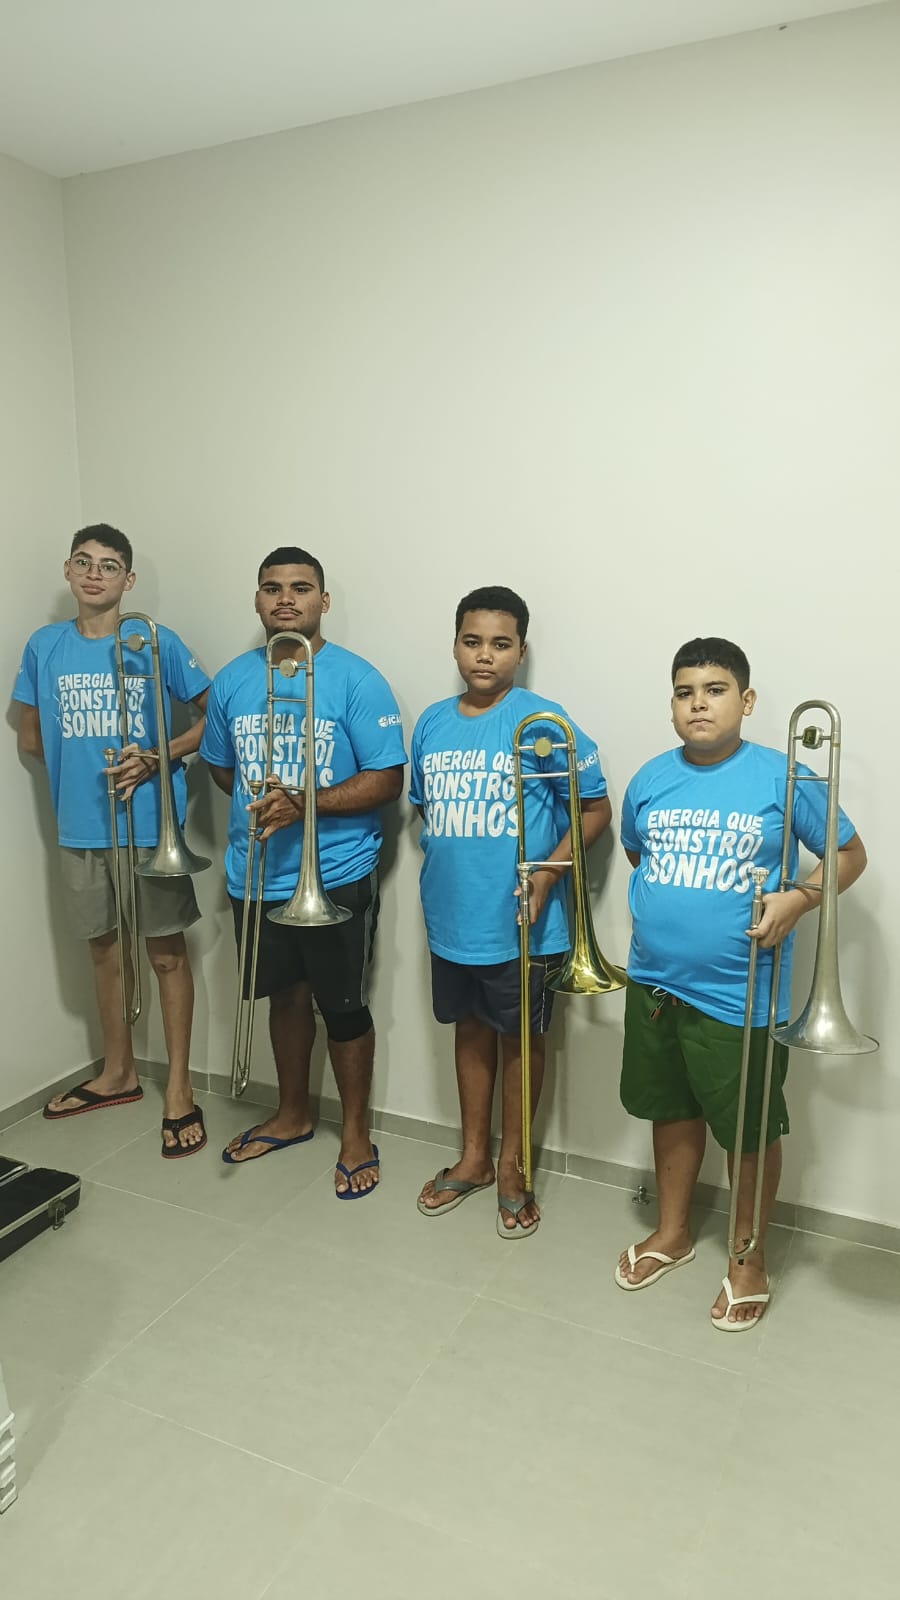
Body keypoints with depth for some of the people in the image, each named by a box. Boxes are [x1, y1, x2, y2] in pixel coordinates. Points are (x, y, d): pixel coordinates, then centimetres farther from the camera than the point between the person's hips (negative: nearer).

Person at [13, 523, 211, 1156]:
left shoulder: (157, 643, -6)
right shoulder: (45, 646, 5)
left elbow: (214, 718, -3)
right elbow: (30, 737, 14)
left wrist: (157, 758, -15)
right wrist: (82, 763, 0)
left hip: (152, 824, -4)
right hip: (82, 826, 4)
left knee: (166, 953, 4)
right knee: (105, 948, 16)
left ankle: (179, 1088, 17)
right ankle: (120, 1072, 34)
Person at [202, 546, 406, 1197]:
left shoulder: (356, 680, -11)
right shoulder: (232, 680, 4)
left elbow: (387, 779, -13)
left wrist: (307, 802, -25)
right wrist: (261, 800, -1)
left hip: (338, 878, -4)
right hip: (257, 876, 5)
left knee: (343, 1005, 8)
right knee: (285, 995, 20)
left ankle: (356, 1135, 26)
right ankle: (292, 1115, 40)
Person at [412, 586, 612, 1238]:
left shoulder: (542, 721, -12)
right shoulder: (432, 724, 4)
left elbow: (596, 807, -9)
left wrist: (548, 872, -19)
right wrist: (439, 869, 4)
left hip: (520, 923, -4)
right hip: (452, 916, 5)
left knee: (520, 1037, 11)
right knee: (471, 1030, 19)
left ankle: (511, 1165, 30)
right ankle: (473, 1157, 36)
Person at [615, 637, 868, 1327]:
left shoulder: (783, 778, -11)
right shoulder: (649, 782, 1)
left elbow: (850, 854, -2)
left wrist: (798, 899, -19)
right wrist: (668, 906, 3)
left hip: (738, 997, -4)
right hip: (654, 983, 4)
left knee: (751, 1131, 12)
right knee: (672, 1110, 21)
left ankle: (750, 1257, 35)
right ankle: (673, 1232, 43)